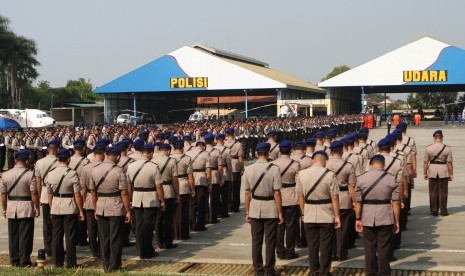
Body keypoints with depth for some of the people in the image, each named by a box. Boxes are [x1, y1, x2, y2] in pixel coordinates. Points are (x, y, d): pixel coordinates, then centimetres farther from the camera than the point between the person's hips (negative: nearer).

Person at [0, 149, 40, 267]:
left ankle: (14, 260, 18)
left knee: (13, 235, 12)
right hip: (26, 208, -4)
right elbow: (34, 193, -12)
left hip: (11, 208, 4)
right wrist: (37, 208, -3)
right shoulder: (30, 174, -11)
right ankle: (24, 260, 6)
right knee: (25, 236, 3)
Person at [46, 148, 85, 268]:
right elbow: (77, 195, -12)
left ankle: (57, 262, 19)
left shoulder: (50, 174, -1)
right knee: (70, 236, 5)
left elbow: (50, 195, 5)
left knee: (56, 236, 12)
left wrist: (52, 209, 16)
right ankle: (70, 263, 10)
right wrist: (81, 211, -4)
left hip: (55, 208, 4)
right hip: (70, 208, -4)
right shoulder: (72, 174, -13)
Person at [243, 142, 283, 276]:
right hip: (270, 209, -3)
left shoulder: (248, 169, -3)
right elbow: (277, 193, -12)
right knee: (270, 241, 8)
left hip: (254, 209, 3)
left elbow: (247, 193, 0)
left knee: (256, 241, 12)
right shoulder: (274, 169, -12)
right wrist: (280, 213, -4)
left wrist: (247, 212, 10)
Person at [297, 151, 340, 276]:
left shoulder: (302, 174, -3)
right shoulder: (330, 175, -13)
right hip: (326, 216, -3)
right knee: (325, 245, 8)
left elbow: (300, 196, 2)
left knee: (312, 244, 14)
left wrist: (303, 213, 13)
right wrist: (337, 216, -4)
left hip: (309, 215, 3)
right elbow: (334, 198, -12)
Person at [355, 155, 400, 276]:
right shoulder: (391, 178, -6)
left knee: (369, 247, 12)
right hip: (385, 218, -1)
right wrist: (396, 221, 2)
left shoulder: (361, 178, -4)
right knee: (384, 247, 8)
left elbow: (358, 201, -4)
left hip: (368, 218, 1)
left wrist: (358, 219, 5)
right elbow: (395, 202, -6)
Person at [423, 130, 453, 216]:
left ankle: (434, 210, 12)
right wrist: (451, 174, 3)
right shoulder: (447, 148, -7)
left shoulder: (428, 148, -5)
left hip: (432, 171, 1)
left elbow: (425, 162, -3)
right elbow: (449, 163, -6)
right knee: (443, 192, 7)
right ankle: (443, 211, 9)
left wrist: (425, 173, 6)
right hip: (443, 171, -1)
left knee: (433, 192, 9)